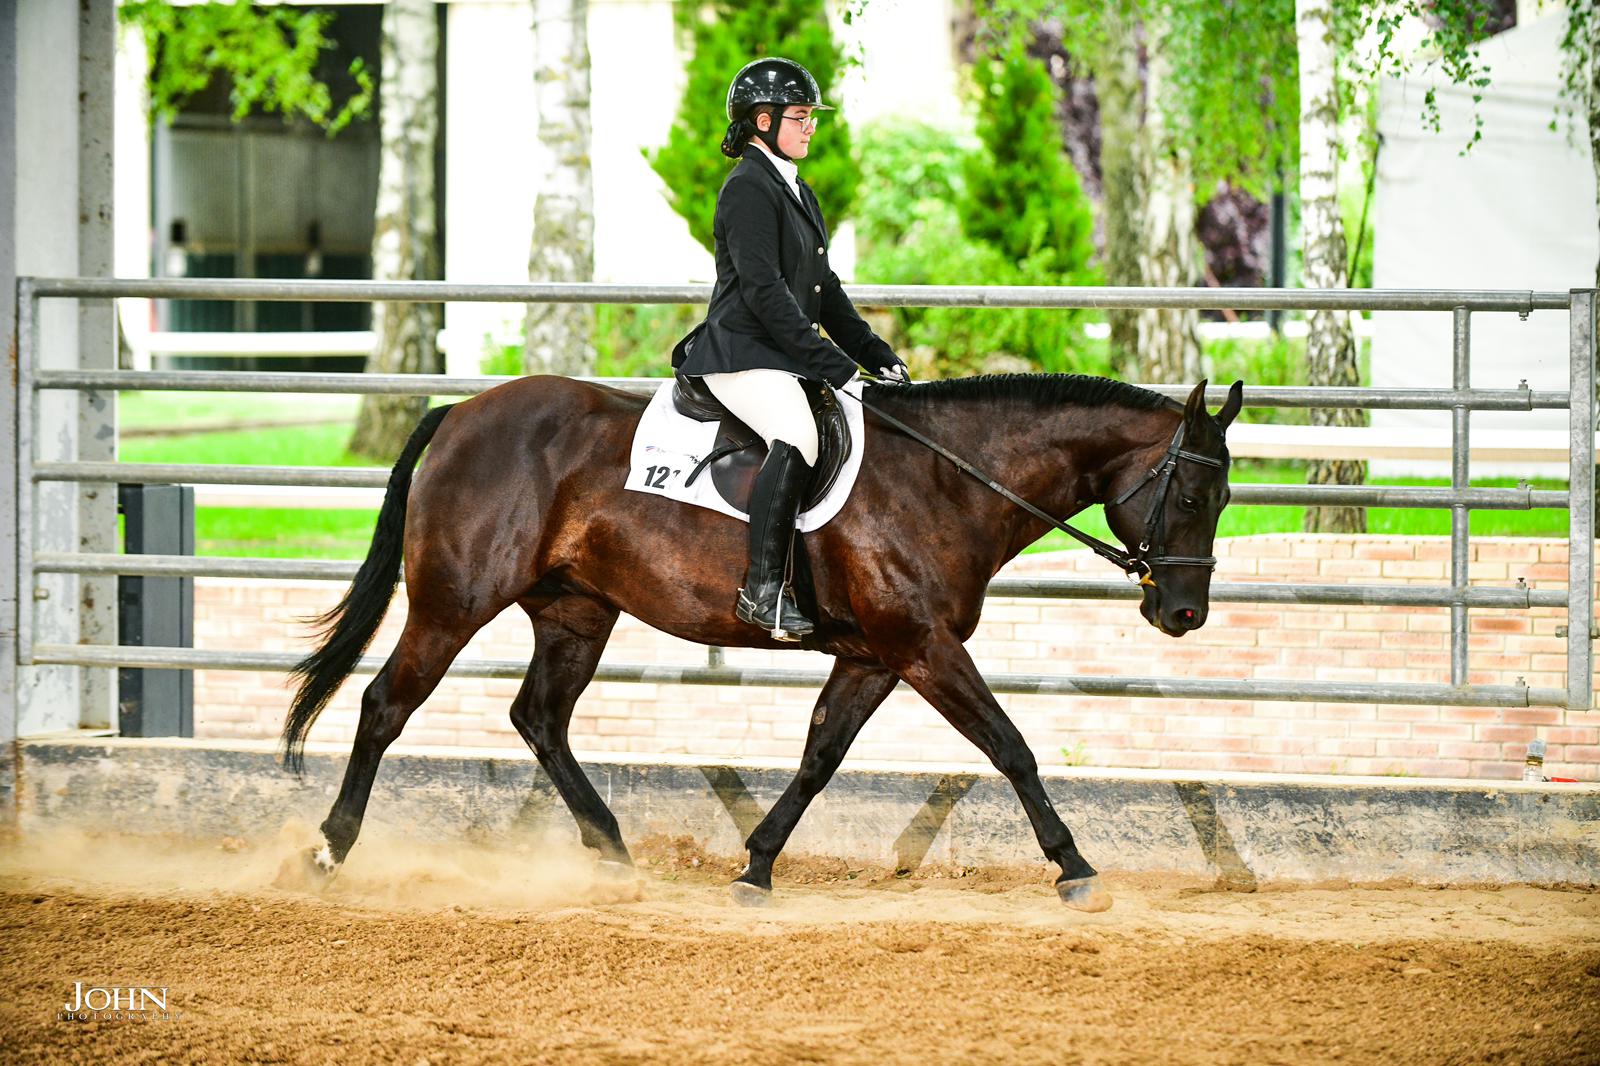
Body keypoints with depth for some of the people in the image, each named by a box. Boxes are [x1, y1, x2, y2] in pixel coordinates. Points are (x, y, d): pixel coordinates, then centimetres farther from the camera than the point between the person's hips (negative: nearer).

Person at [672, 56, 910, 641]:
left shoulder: (797, 193, 20)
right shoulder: (749, 188, -10)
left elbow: (824, 290, 24)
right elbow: (764, 292, -19)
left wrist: (879, 357, 14)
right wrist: (834, 365, -21)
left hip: (785, 353, 10)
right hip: (741, 354, -10)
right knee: (796, 439, -34)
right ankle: (764, 590, -37)